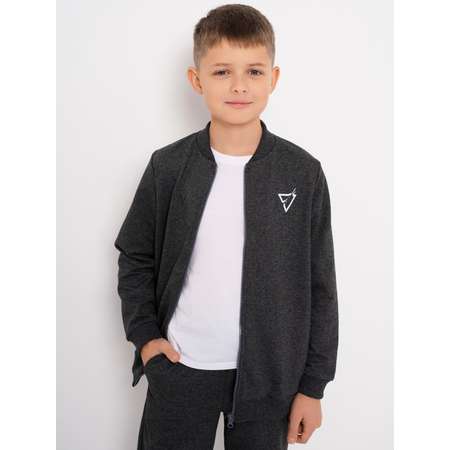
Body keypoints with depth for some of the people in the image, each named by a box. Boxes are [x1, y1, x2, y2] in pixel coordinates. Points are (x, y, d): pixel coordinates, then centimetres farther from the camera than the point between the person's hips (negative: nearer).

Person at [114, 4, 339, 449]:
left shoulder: (303, 173, -8)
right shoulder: (168, 166, -6)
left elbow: (319, 285, -2)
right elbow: (135, 257, 7)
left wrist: (312, 383, 0)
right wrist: (143, 332, -3)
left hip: (268, 374, 0)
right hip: (179, 367, 1)